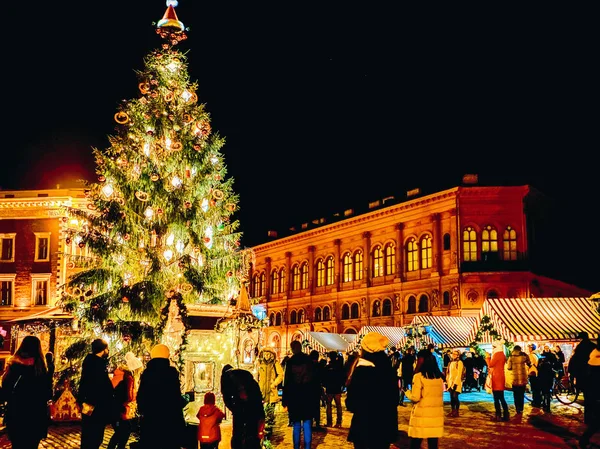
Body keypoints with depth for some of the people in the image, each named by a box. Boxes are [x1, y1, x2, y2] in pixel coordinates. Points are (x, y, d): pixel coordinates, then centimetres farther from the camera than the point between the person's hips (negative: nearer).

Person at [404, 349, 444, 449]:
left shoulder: (419, 376, -10)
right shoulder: (439, 376, 8)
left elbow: (415, 397, -11)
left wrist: (407, 392, 7)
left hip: (422, 415, -5)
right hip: (436, 415, 5)